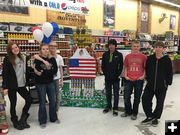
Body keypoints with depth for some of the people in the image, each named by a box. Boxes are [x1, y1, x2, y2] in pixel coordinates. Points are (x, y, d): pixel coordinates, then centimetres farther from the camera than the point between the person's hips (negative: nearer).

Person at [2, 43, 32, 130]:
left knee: (29, 100, 6)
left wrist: (27, 81, 4)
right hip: (11, 86, -5)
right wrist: (5, 87, -17)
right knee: (13, 103, 7)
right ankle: (15, 122, 27)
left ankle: (22, 119, 23)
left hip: (21, 84, 5)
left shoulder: (23, 58, 5)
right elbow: (4, 74, -12)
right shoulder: (7, 59, -10)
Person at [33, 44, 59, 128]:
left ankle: (53, 118, 30)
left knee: (53, 101, 11)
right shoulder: (37, 60, -8)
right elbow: (37, 73, -16)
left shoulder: (52, 59, 2)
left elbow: (55, 71, -7)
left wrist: (43, 72, -14)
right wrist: (49, 71, -19)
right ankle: (42, 121, 21)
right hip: (40, 84, -3)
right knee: (42, 102, 5)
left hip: (50, 83, 4)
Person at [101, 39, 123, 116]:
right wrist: (105, 73, -1)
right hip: (107, 78, 3)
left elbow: (121, 66, -3)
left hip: (115, 78, -3)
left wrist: (117, 74, -8)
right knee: (108, 93, 15)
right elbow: (103, 66, 7)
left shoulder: (119, 55, -4)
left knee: (116, 94, 6)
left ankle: (115, 108, 18)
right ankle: (108, 106, 32)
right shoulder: (105, 54, 4)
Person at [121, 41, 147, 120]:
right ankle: (128, 111, 28)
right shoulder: (127, 56, 6)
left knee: (137, 98, 9)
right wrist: (125, 75, 1)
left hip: (139, 80, -1)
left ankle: (134, 113, 26)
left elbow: (145, 68, 6)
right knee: (126, 97, 6)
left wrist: (143, 76, -5)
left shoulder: (143, 56, 0)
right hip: (129, 80, 2)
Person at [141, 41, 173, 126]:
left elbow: (170, 72, -3)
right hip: (150, 85, 2)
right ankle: (150, 117, 20)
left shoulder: (166, 59, -7)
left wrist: (168, 82, -6)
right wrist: (148, 79, 7)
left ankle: (156, 118, 32)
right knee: (145, 100, 1)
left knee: (160, 103, 10)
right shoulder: (150, 58, 0)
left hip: (162, 86, -2)